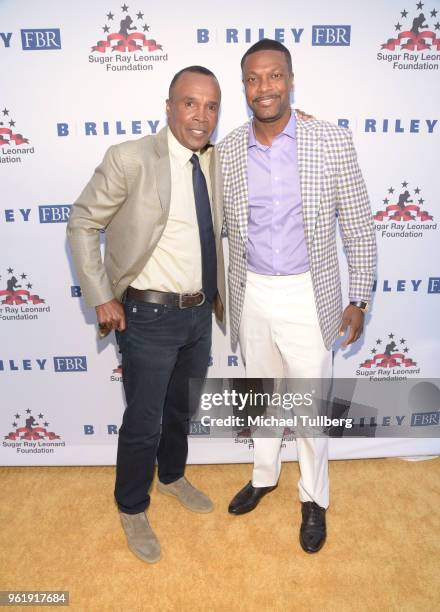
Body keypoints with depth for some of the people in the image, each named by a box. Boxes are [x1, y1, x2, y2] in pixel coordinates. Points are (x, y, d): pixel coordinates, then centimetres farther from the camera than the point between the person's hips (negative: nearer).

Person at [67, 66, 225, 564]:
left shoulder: (217, 163, 3)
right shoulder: (130, 159, -15)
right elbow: (82, 224, -9)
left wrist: (218, 291, 13)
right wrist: (101, 298, -12)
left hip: (200, 312, 6)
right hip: (149, 315, -6)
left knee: (182, 407, 23)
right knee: (144, 421, 8)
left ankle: (172, 476, 50)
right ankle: (132, 509, 35)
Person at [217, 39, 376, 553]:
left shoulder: (333, 142, -8)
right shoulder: (227, 150, -1)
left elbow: (358, 226, -3)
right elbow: (215, 225, 9)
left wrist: (358, 300, -3)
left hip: (307, 295, -2)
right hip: (251, 294, 3)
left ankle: (313, 498, 35)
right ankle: (263, 476, 45)